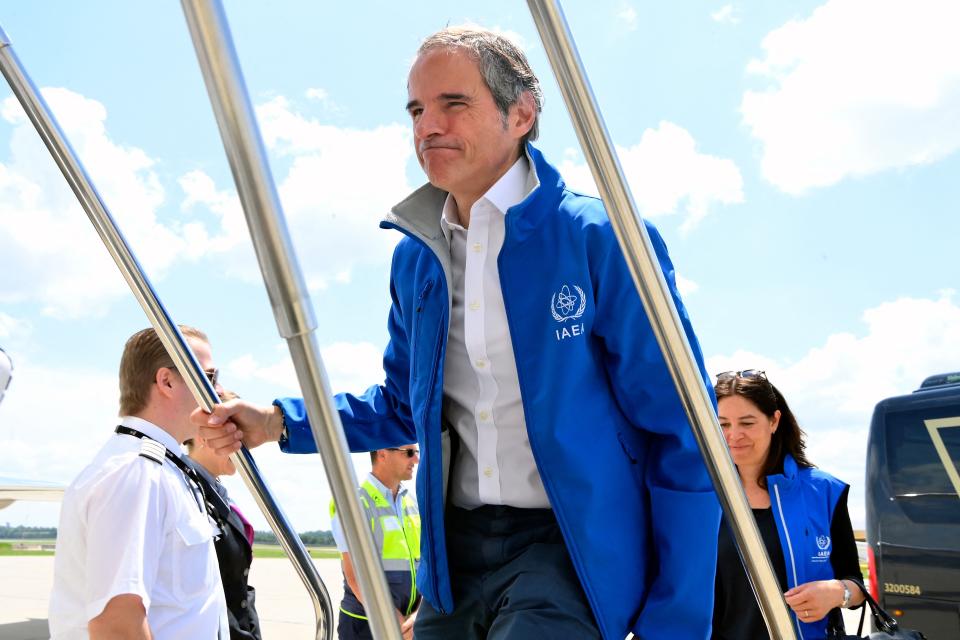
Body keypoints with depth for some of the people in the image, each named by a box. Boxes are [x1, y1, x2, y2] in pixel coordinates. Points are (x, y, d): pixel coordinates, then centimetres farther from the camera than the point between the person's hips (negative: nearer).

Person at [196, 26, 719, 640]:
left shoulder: (601, 239, -10)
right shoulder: (414, 260, 7)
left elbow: (681, 440, -8)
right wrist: (279, 421, 5)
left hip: (572, 546, -5)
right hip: (456, 552, 6)